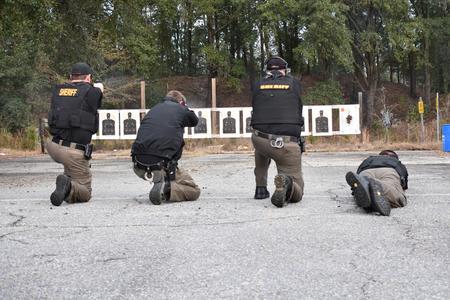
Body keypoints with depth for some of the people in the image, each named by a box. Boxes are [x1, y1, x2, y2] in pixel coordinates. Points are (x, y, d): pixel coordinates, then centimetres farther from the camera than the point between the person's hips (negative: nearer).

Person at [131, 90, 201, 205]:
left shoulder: (153, 109, 19)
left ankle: (160, 183, 17)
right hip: (161, 168, -5)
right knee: (194, 191, 7)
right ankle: (166, 190, -16)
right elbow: (194, 121, 26)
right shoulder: (181, 109, 6)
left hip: (139, 167, 5)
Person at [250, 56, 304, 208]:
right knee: (297, 193, 9)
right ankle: (286, 183, -28)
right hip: (289, 144, -2)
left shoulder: (257, 86, 13)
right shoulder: (294, 83, 12)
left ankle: (261, 188, 30)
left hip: (260, 141, 2)